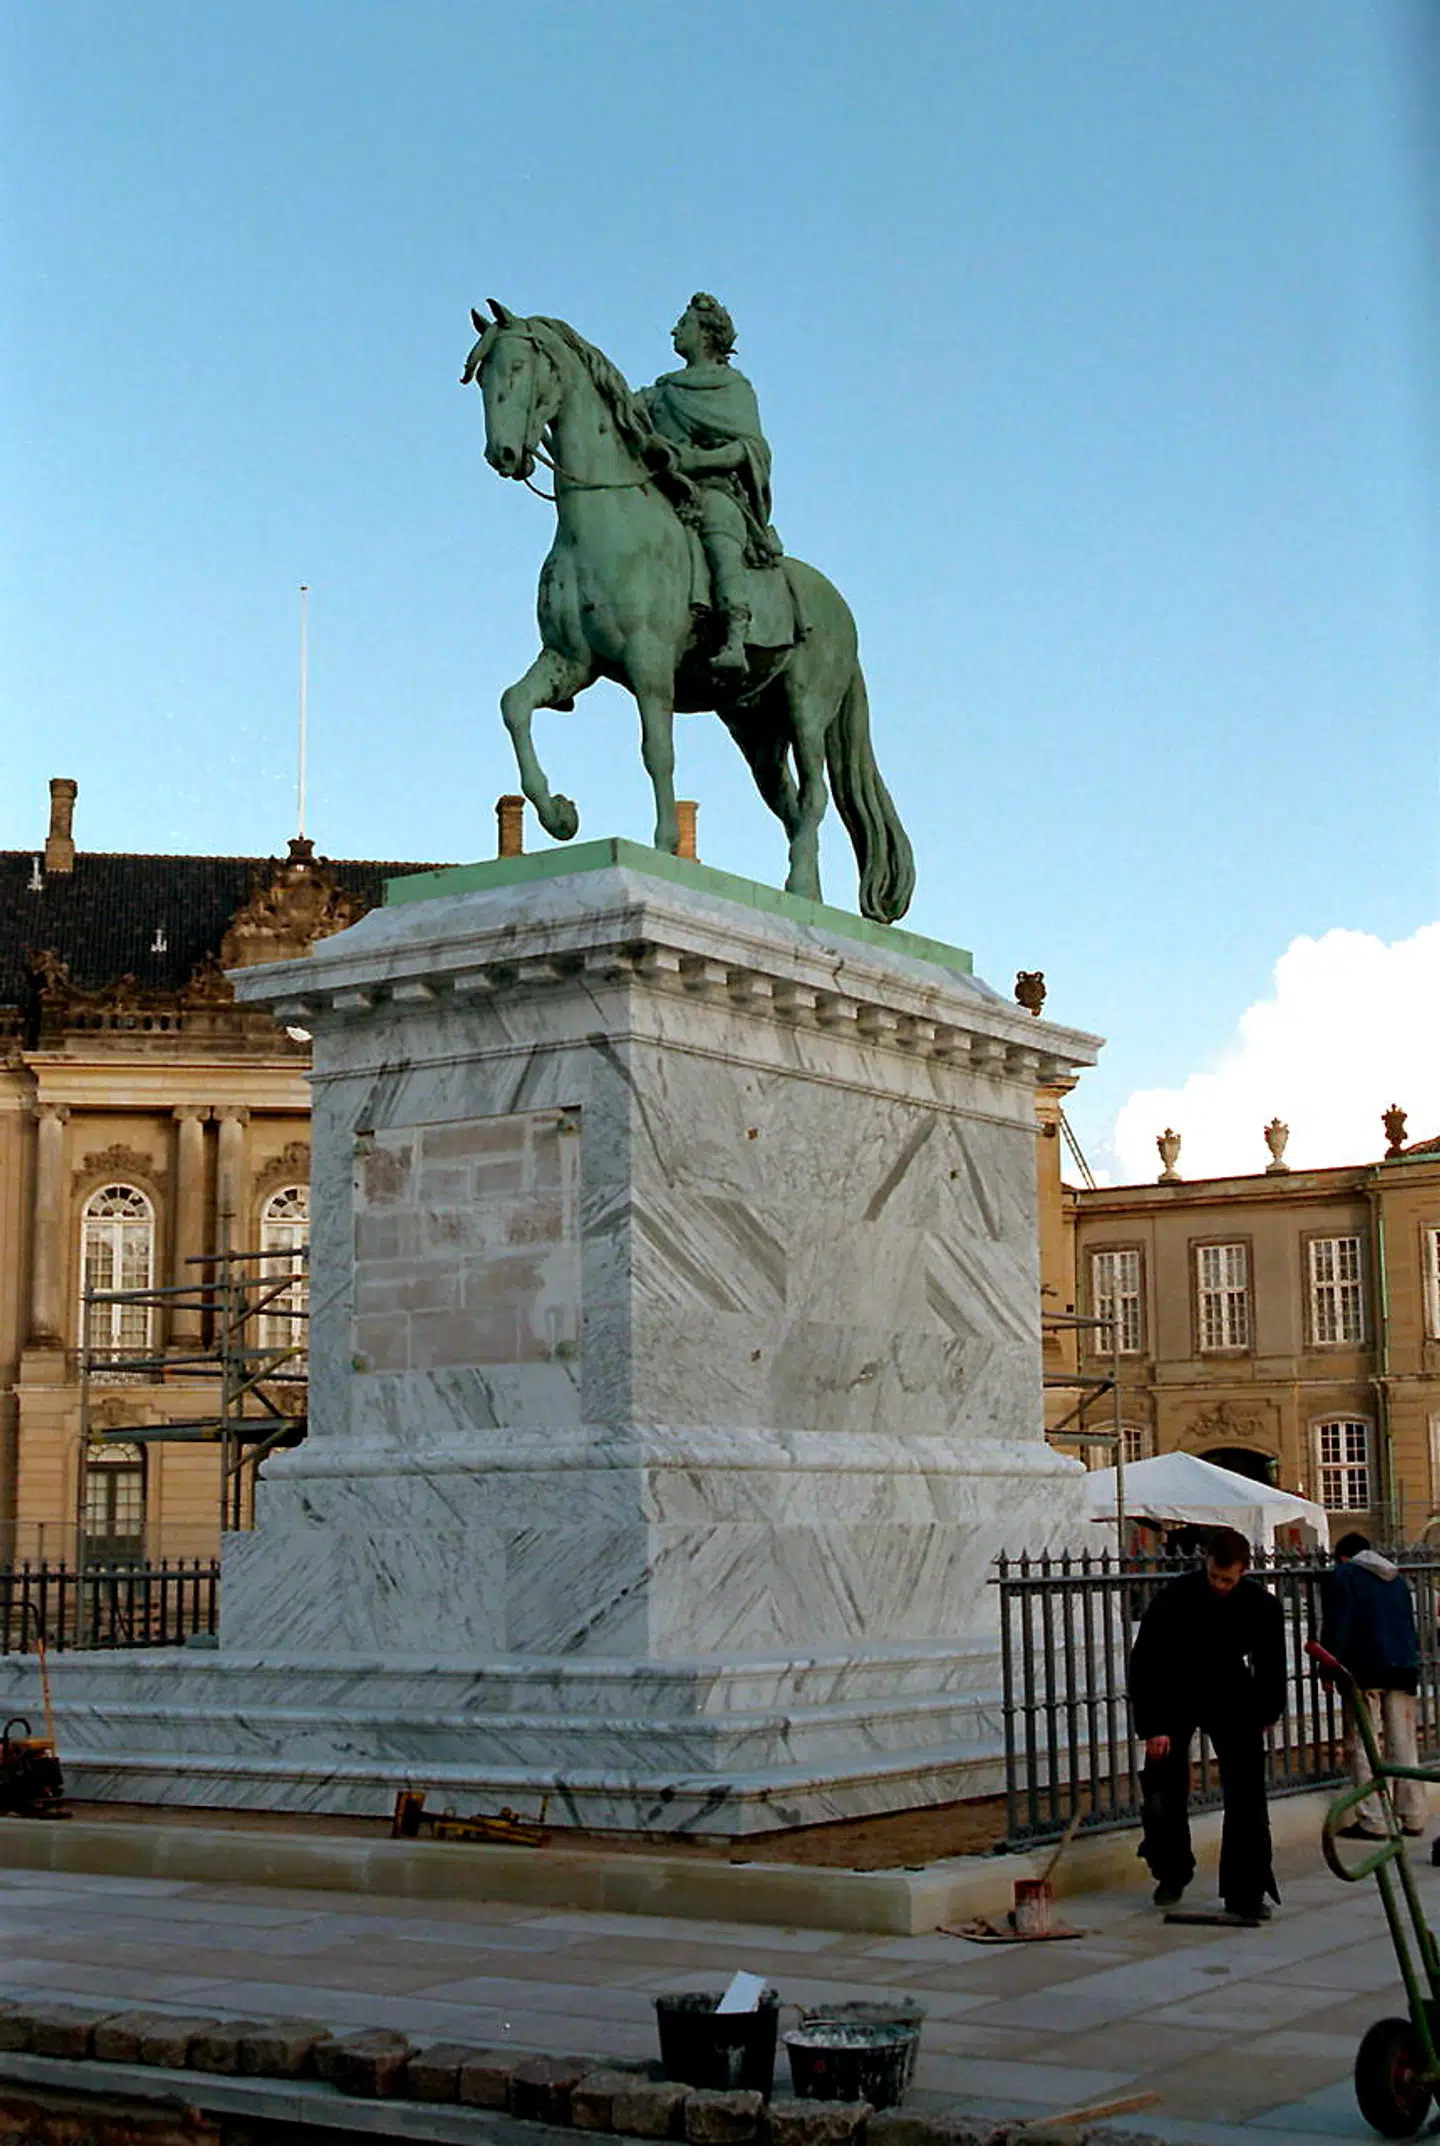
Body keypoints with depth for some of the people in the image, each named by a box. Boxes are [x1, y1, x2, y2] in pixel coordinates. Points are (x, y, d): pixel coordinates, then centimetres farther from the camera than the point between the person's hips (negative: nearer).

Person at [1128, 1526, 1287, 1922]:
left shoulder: (1261, 1606, -14)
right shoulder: (1175, 1598, -22)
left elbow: (1270, 1665, 4)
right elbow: (1144, 1662, -17)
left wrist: (1265, 1715, 9)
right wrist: (1152, 1728, -19)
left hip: (1232, 1699, 1)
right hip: (1176, 1699, -1)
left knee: (1246, 1794, -8)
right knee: (1164, 1793, -1)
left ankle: (1245, 1892, -3)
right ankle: (1171, 1874, 22)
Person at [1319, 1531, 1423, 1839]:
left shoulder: (1344, 1575, 1)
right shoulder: (1396, 1578, 21)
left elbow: (1335, 1627, -7)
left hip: (1366, 1669, -6)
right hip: (1404, 1669, 6)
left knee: (1362, 1746, -4)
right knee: (1403, 1746, 11)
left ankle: (1373, 1822, -9)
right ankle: (1412, 1817, 12)